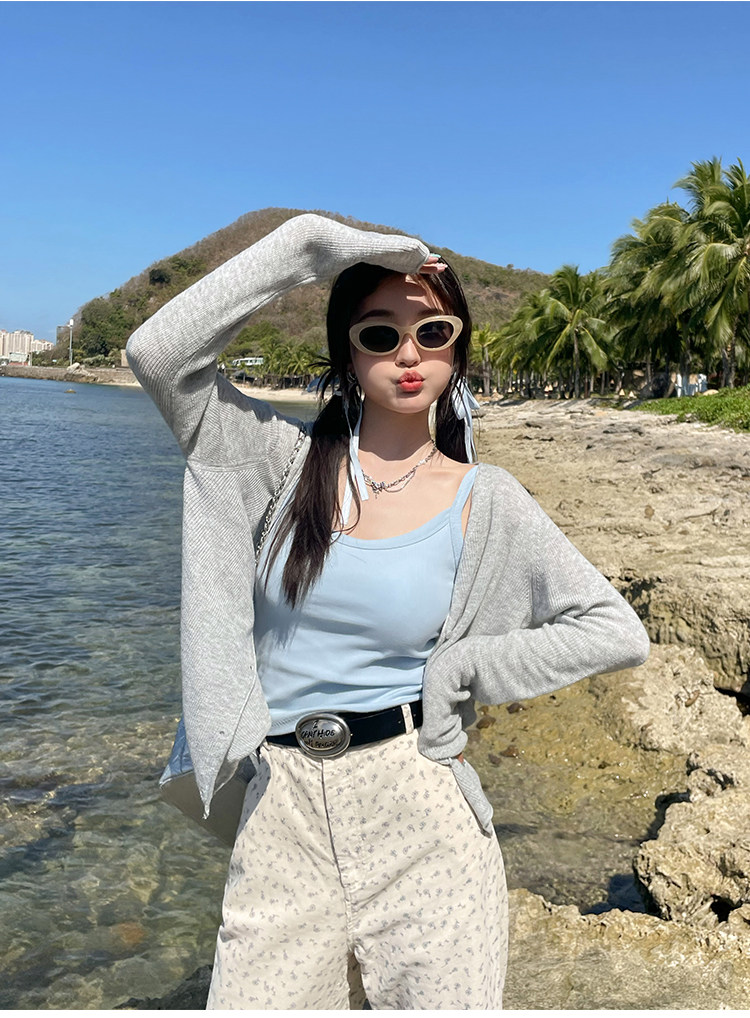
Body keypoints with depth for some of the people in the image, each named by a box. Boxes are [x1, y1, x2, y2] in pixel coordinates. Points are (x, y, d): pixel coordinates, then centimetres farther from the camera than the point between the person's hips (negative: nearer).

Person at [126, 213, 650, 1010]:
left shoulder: (484, 501, 0)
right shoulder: (287, 460, 2)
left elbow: (618, 632, -1)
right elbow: (159, 353, -11)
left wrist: (460, 670, -6)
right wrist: (308, 247, -11)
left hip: (417, 805, 0)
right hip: (282, 813, 1)